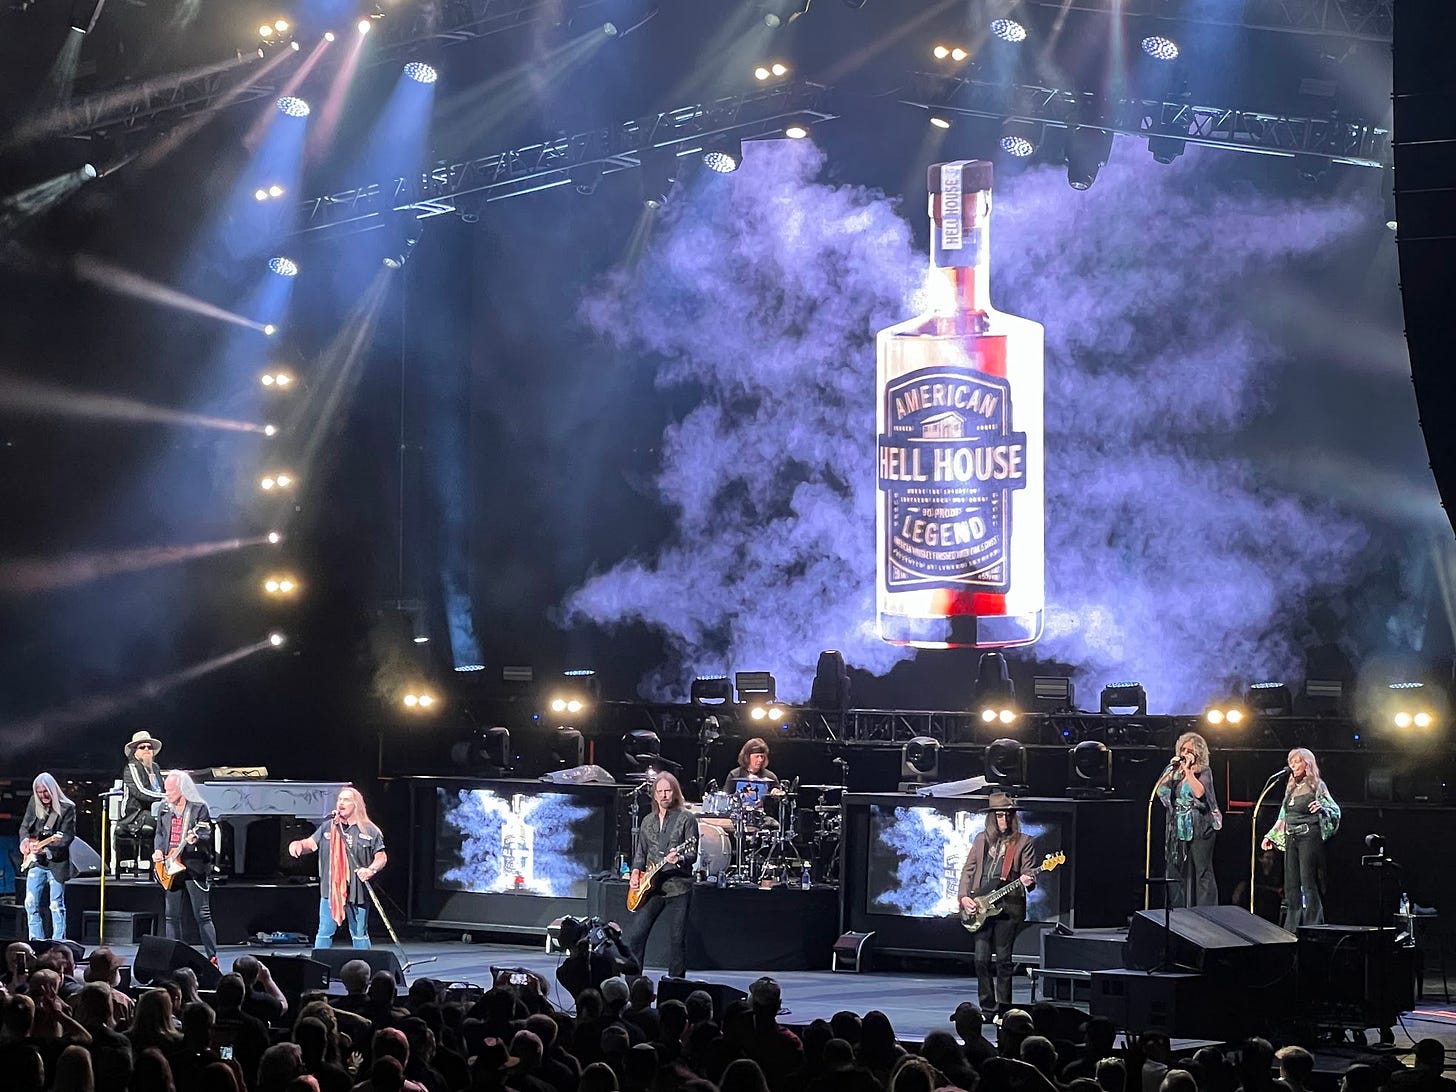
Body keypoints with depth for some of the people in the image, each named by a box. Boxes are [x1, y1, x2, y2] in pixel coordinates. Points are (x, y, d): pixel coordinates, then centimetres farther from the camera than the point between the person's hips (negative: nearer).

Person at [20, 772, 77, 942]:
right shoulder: (34, 804, 5)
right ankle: (36, 942, 11)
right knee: (31, 904, 3)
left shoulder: (67, 808, -11)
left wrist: (46, 849, -26)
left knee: (57, 905, -1)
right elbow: (24, 826, 12)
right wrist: (25, 840, -11)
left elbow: (68, 837, -14)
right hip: (36, 862, 5)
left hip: (57, 862, -5)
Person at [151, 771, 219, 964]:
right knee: (171, 916, 7)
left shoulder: (199, 808, -5)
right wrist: (158, 850, 1)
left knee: (202, 915, -6)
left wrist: (196, 839, -34)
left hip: (194, 867, -6)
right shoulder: (165, 811, 13)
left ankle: (212, 957, -3)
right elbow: (160, 834, 20)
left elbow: (206, 835, -12)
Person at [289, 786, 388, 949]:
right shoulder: (328, 827, 8)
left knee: (359, 935, 9)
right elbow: (311, 843, 10)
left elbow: (381, 857, 0)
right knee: (325, 933, 1)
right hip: (331, 890, 1)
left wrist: (371, 869, -19)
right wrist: (299, 844, -13)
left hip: (357, 891, -1)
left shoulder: (369, 831, 1)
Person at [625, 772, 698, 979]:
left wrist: (678, 859, -27)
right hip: (650, 886, 5)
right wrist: (635, 872, 4)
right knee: (635, 935, -1)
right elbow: (640, 852, 21)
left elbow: (693, 853, -7)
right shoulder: (648, 822, 15)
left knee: (676, 939, -3)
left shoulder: (686, 819, -1)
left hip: (678, 886, -5)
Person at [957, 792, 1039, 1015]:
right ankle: (988, 1007, 10)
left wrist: (1028, 880, -24)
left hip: (1008, 905, -3)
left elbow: (1029, 872, 0)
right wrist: (963, 896, 1)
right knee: (981, 959, 1)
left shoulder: (1024, 843, 5)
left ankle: (1003, 1008, 3)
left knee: (1003, 959, -4)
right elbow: (968, 869, 14)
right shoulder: (981, 840, 15)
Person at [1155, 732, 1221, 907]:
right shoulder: (1174, 771, 11)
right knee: (1176, 871, 6)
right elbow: (1160, 789, 1)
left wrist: (1188, 770, -16)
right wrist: (1171, 770, -6)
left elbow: (1200, 793, -20)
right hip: (1177, 829, 5)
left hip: (1199, 828, -5)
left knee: (1203, 872, -5)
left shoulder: (1204, 772, -3)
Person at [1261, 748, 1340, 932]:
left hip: (1309, 836, -7)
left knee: (1308, 883, -10)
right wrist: (1271, 836, 22)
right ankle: (1291, 929, 10)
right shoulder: (1291, 788, 18)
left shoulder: (1316, 786, -2)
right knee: (1291, 884, 6)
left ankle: (1312, 926, -8)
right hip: (1291, 838, 7)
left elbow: (1335, 810, -9)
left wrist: (1321, 808, -28)